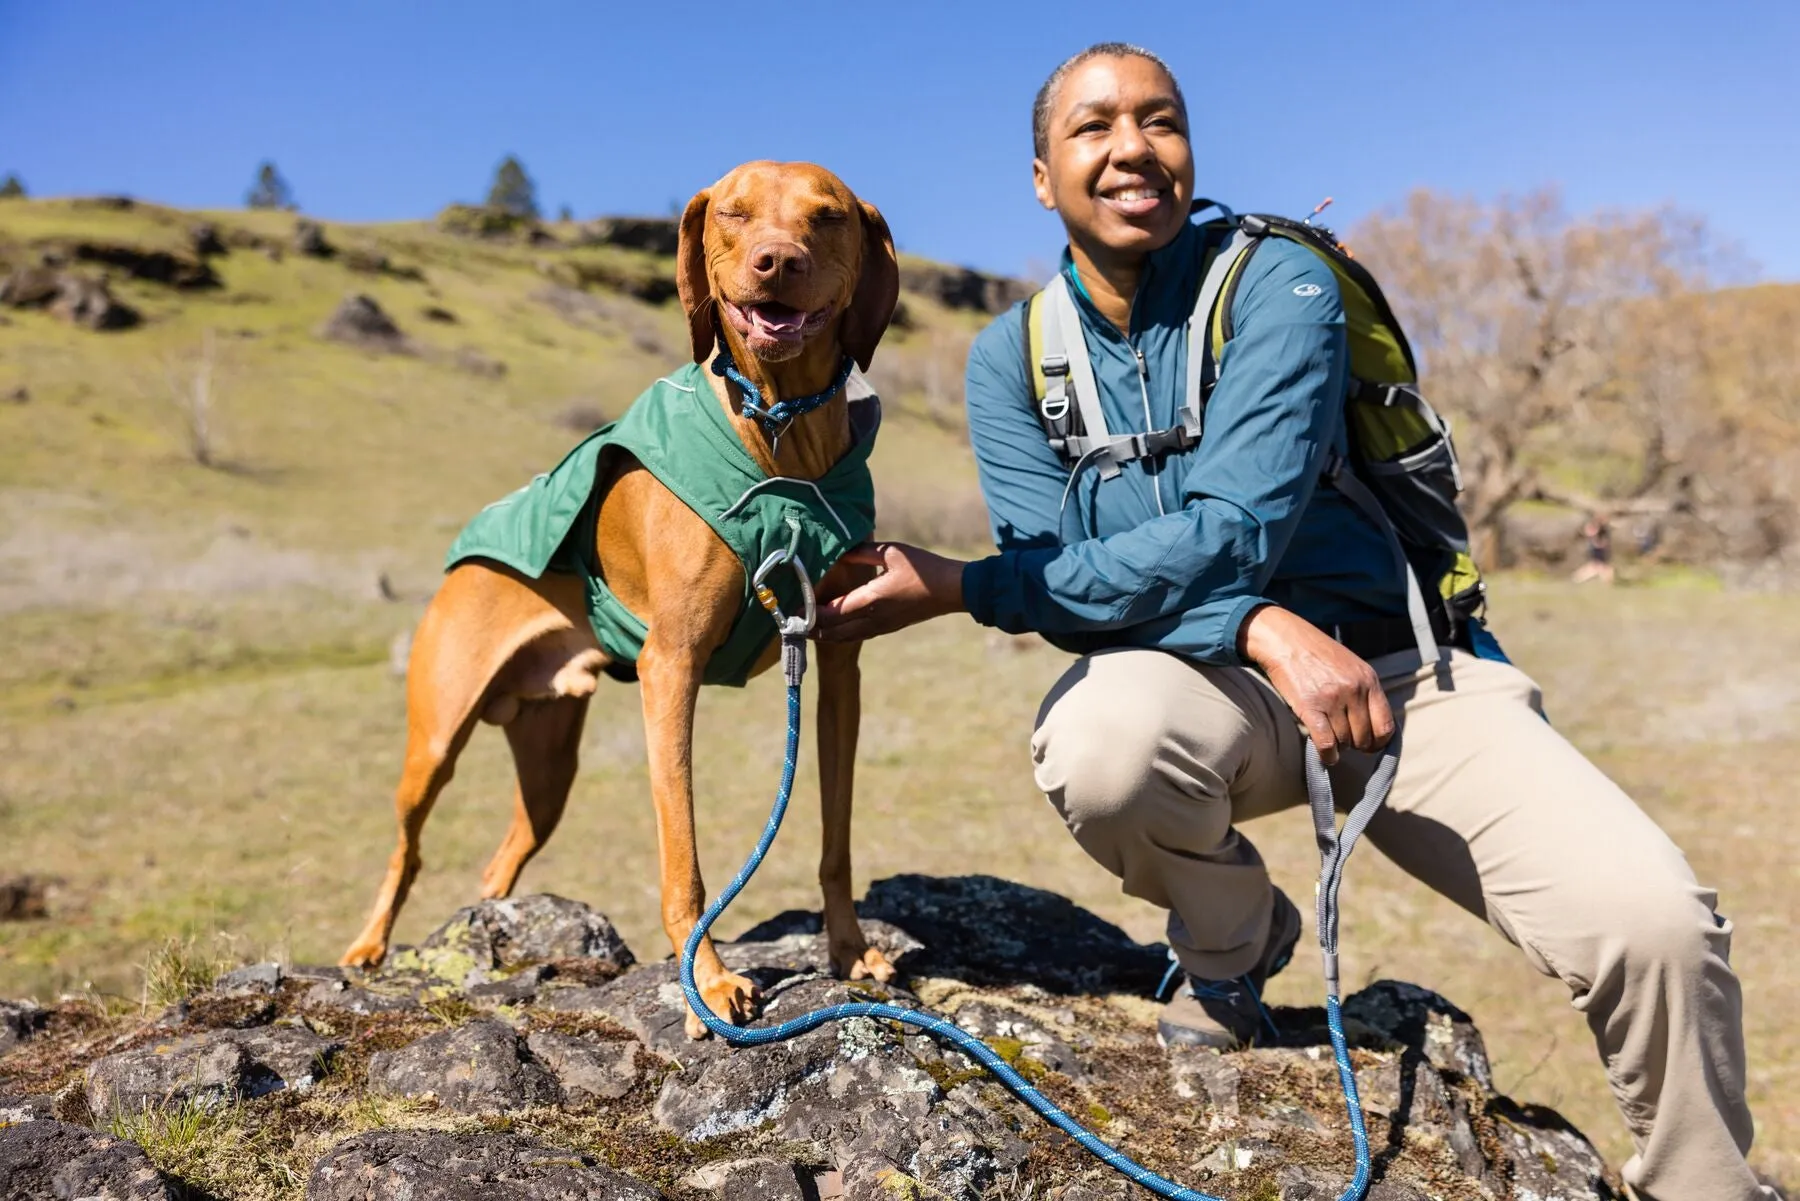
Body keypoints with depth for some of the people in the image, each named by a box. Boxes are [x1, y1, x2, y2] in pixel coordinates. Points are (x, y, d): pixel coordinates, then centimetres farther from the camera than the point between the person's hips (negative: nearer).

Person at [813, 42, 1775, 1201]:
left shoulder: (1277, 283, -9)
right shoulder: (1011, 358, 1)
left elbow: (1232, 534, -21)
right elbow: (1059, 583, -8)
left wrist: (959, 590, -21)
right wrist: (1264, 632, -25)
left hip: (1398, 663, -1)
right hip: (1193, 679, 1)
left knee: (1657, 920, -21)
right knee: (1100, 738, -35)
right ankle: (1233, 941, 1)